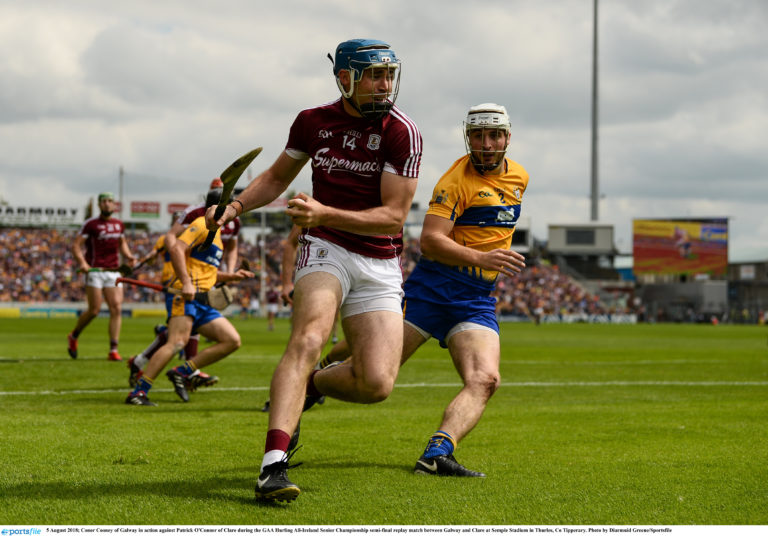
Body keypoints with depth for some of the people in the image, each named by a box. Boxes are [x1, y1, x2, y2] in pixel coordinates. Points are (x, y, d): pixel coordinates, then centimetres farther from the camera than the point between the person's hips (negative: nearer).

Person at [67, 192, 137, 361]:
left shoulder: (119, 224, 13)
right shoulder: (90, 224, -2)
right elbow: (76, 245, -5)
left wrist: (129, 257, 8)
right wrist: (82, 262, -22)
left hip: (114, 271, 5)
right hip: (95, 271, -5)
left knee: (116, 309, -7)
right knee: (94, 311, -7)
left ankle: (113, 350, -5)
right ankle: (73, 337, 19)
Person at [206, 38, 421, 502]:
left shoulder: (401, 132, -8)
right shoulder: (314, 121, 4)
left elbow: (393, 216, -13)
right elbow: (278, 177, 22)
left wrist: (325, 214, -25)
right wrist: (236, 206, 4)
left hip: (380, 268, 0)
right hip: (325, 250, 0)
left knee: (376, 384, -12)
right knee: (309, 337, -29)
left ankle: (307, 388, 23)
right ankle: (274, 464, -38)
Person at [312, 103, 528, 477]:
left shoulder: (519, 177, 12)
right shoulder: (457, 179, -10)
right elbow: (430, 240, -20)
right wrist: (480, 258, -30)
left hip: (477, 301, 5)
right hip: (432, 289, -5)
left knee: (484, 380, -22)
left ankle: (435, 455, -35)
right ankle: (307, 385, 20)